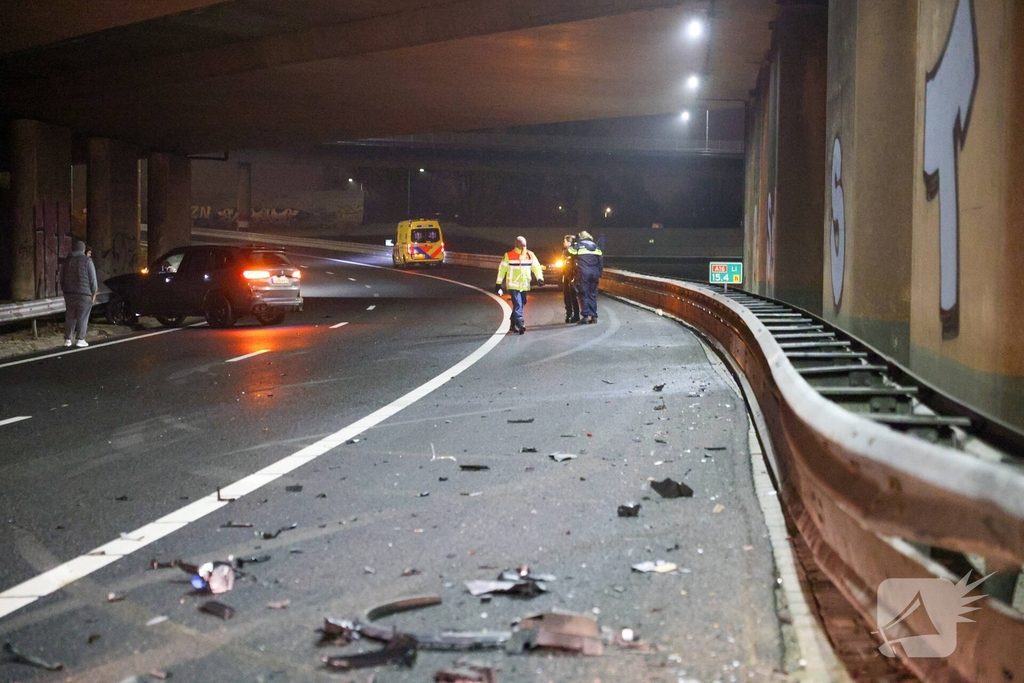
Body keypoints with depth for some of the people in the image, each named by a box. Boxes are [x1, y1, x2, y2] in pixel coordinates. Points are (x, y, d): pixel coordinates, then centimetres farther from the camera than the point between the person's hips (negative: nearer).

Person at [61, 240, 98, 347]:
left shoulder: (67, 261, 10)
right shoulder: (87, 260, -6)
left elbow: (62, 277, 14)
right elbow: (92, 278, -7)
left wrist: (64, 290, 20)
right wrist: (94, 292, 0)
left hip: (69, 293, 5)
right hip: (84, 294, -5)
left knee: (70, 316, 9)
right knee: (82, 317, -1)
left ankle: (68, 339, 7)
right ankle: (80, 339, -4)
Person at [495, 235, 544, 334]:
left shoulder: (530, 255, 5)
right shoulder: (508, 255, -4)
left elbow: (536, 267, 2)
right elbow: (502, 269, 1)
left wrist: (540, 278, -15)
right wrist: (498, 284, 2)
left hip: (524, 286, 4)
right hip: (513, 286, -4)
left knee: (521, 305, 12)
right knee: (518, 305, -15)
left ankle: (513, 325, 26)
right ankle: (521, 324, -23)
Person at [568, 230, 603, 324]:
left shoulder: (577, 246, 4)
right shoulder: (595, 246, 17)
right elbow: (601, 259, 12)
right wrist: (599, 272, 14)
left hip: (583, 273, -4)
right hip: (594, 273, 4)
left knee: (584, 294, -1)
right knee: (593, 294, 10)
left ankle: (585, 316, -8)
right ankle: (593, 316, 7)